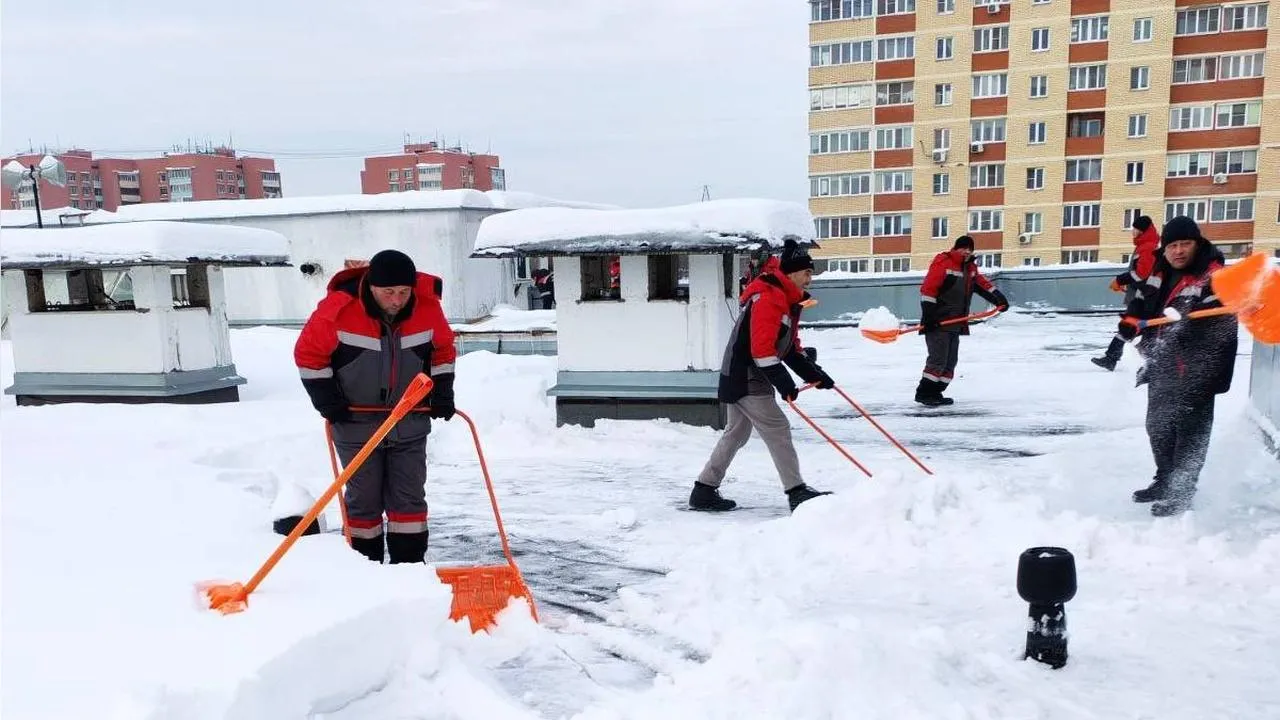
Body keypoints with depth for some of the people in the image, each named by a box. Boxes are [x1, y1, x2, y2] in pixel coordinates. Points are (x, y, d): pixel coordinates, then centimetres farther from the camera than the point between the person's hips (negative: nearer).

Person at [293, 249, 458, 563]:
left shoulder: (428, 308, -10)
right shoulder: (338, 309, -18)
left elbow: (444, 350, 8)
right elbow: (308, 353, -6)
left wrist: (442, 392, 1)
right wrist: (325, 398, -10)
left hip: (410, 425, 2)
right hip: (357, 423, -2)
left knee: (410, 498, 6)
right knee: (364, 500, 7)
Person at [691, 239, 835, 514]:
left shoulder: (789, 300, 16)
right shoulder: (769, 297, -19)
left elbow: (791, 347, 20)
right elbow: (762, 348, -26)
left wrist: (814, 374, 11)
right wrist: (783, 383, -24)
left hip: (742, 377, 11)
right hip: (746, 378, -11)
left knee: (736, 433, 15)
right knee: (777, 430, -7)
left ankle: (704, 491, 21)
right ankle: (797, 492, -1)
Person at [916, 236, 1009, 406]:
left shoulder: (970, 268, 16)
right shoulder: (943, 263, -11)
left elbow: (983, 284, 20)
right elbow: (928, 288, -17)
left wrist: (999, 298, 5)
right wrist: (927, 315, -21)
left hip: (955, 323, 9)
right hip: (937, 323, -9)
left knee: (950, 361, 9)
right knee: (938, 359, -12)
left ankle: (935, 393, 15)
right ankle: (923, 393, -5)